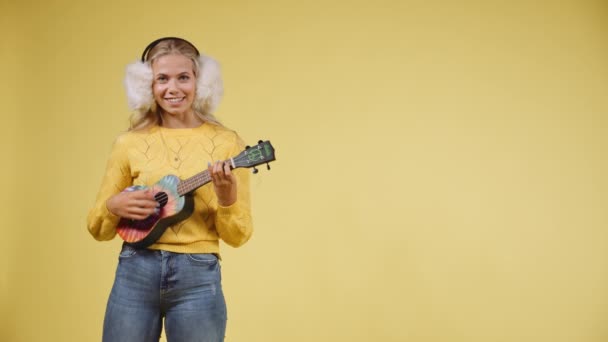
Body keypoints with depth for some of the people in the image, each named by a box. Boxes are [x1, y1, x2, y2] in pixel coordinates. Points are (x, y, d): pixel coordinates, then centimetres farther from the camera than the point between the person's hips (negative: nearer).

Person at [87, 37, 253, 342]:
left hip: (198, 279, -1)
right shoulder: (129, 143, 3)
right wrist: (113, 206, -10)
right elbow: (98, 229, 10)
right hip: (135, 274, 1)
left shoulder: (226, 143, -1)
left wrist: (227, 199, -19)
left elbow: (238, 236, -1)